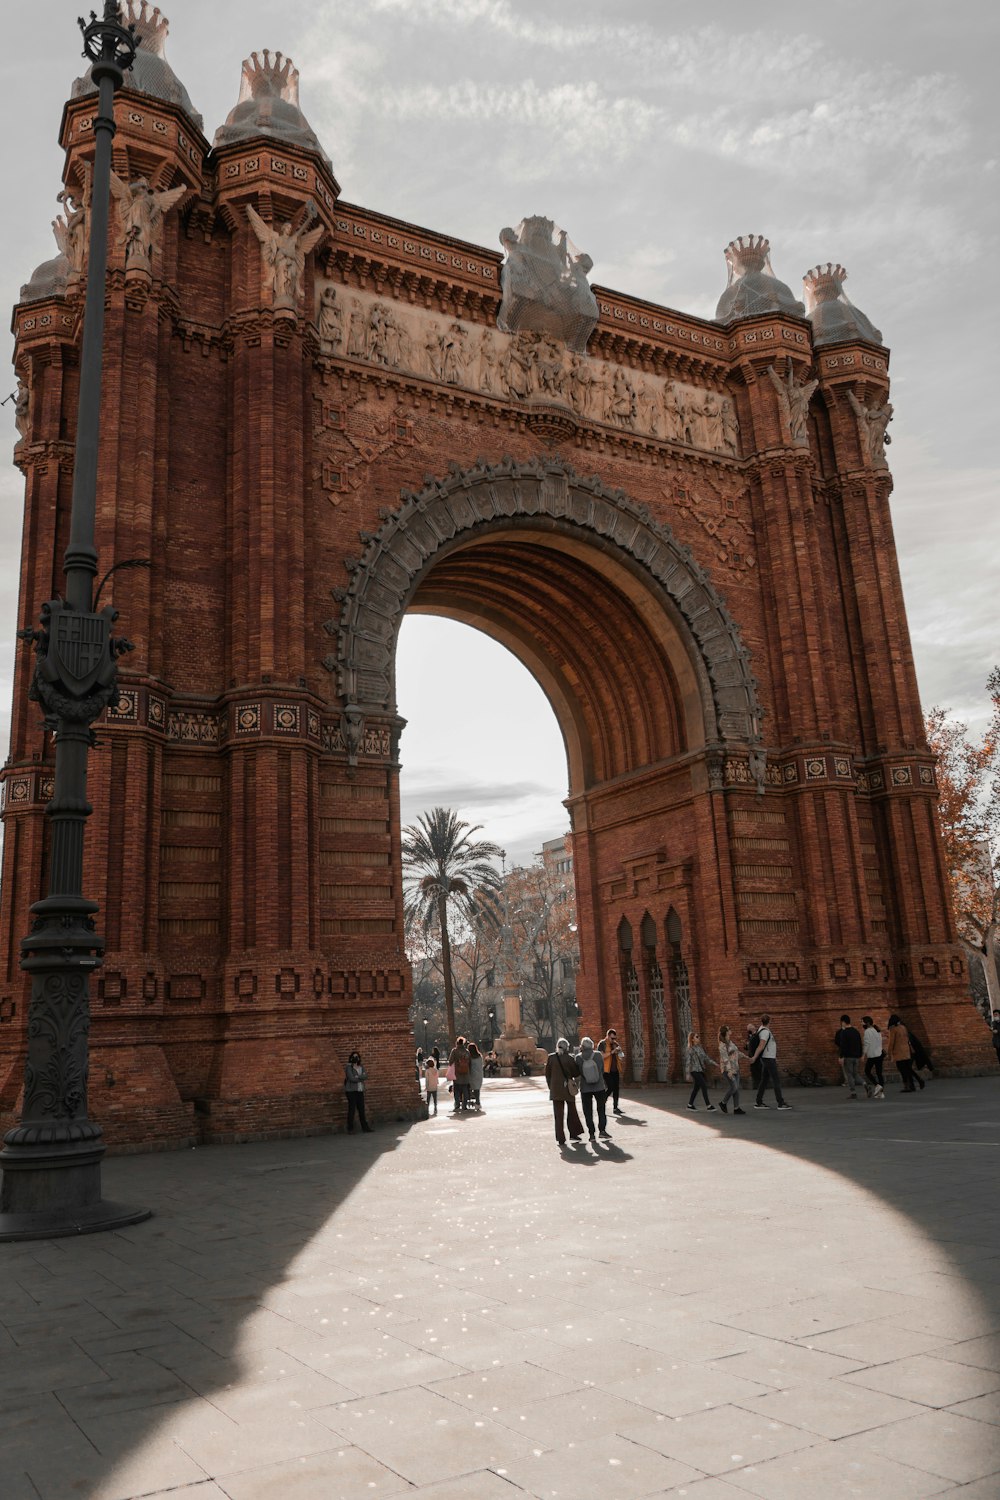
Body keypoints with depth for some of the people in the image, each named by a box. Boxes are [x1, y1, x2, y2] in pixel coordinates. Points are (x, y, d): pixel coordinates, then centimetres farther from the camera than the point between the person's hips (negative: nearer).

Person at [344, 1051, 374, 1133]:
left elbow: (365, 1076, -4)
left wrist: (357, 1077, -16)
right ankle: (350, 1129, -1)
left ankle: (364, 1126, 18)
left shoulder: (361, 1067, 11)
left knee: (361, 1109, 9)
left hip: (360, 1090, 5)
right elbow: (352, 1078, -17)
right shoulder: (349, 1067, -6)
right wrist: (361, 1077, -5)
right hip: (351, 1090, -5)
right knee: (352, 1109, -6)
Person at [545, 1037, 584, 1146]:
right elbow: (576, 1073, -4)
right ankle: (573, 1134, 22)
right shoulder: (570, 1058, -9)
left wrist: (551, 1086, 10)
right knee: (572, 1112, 17)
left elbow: (547, 1074, 0)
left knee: (558, 1114, 6)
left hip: (555, 1089, 1)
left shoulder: (551, 1057, -5)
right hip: (568, 1088, -1)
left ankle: (561, 1138, 3)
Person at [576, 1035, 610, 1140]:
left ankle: (591, 1133, 7)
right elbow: (602, 1069, -2)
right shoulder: (598, 1055, -11)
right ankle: (602, 1130, 6)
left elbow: (577, 1072, -3)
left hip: (585, 1088, 0)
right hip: (599, 1086, 0)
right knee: (601, 1109, 14)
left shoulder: (578, 1057, -12)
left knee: (588, 1112, 9)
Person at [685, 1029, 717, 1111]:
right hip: (695, 1070, -7)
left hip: (701, 1070, 7)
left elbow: (706, 1057, 15)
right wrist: (688, 1073, -13)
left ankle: (690, 1105, 21)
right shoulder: (691, 1049, -11)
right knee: (704, 1086, -11)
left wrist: (713, 1063, 5)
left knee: (696, 1088, 11)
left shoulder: (700, 1047, 10)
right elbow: (688, 1061, -11)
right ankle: (708, 1105, -8)